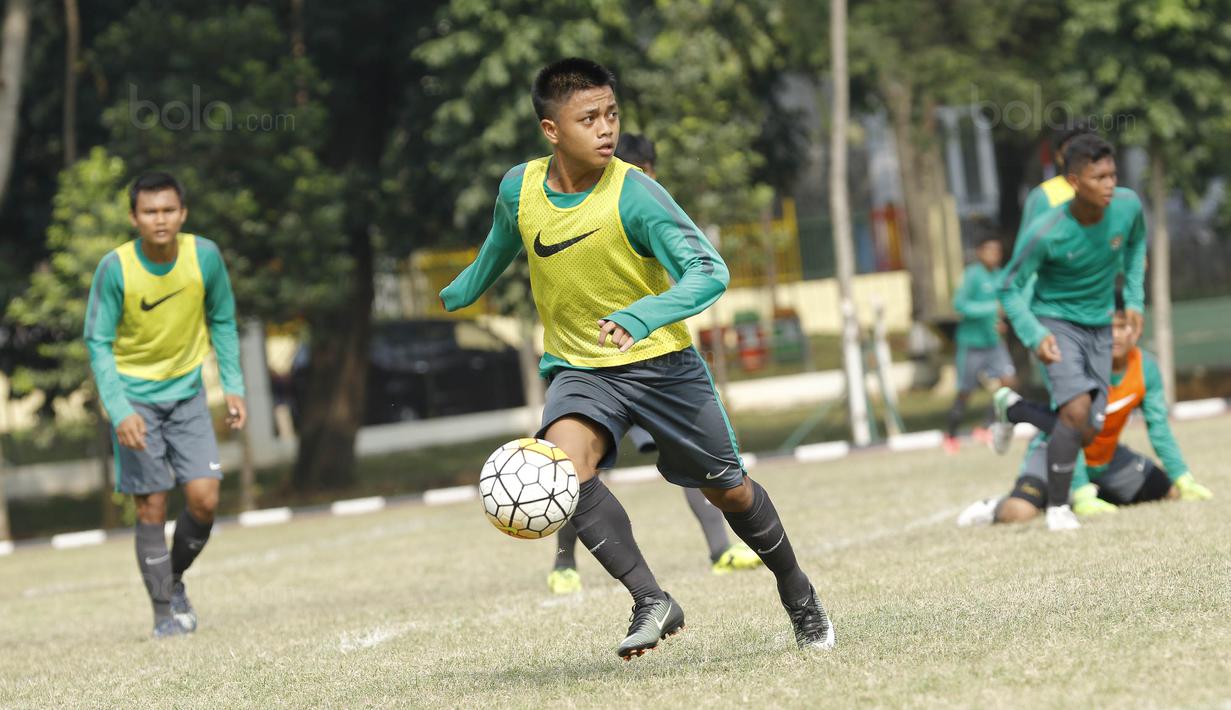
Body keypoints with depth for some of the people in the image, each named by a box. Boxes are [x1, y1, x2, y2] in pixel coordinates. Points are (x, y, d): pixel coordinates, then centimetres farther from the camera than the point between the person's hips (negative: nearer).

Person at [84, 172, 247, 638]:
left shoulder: (204, 256, -10)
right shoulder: (115, 268, -18)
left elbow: (222, 321, 5)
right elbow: (98, 343, -13)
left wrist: (233, 385, -2)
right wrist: (119, 411, -23)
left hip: (187, 391, 2)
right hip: (135, 396, -2)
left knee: (203, 498, -8)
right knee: (151, 509, -3)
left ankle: (176, 578, 19)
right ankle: (164, 612, 9)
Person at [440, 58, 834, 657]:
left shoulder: (635, 195, -22)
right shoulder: (519, 188, -9)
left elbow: (709, 273, -29)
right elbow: (501, 245, 16)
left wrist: (640, 317, -45)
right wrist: (458, 293, 32)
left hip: (660, 361, -2)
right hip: (577, 368, 2)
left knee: (726, 488, 9)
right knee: (564, 462, -29)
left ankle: (798, 595, 36)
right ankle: (651, 600, -28)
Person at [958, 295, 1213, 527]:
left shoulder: (1146, 368, -12)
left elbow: (1159, 429, -4)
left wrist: (1183, 479, -10)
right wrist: (1082, 496, -37)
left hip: (1106, 457, 7)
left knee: (1174, 493, 8)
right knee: (1021, 512, -31)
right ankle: (994, 508, 6)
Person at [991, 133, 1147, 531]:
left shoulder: (1127, 206, -13)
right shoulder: (1046, 233, -24)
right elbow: (1010, 288, -12)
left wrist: (1133, 299, 4)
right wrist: (1035, 335, -25)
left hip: (1099, 328, 5)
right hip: (1055, 322, -5)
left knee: (1089, 433, 1)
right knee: (1078, 409, -25)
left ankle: (1011, 408, 28)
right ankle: (1057, 508, -8)